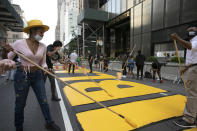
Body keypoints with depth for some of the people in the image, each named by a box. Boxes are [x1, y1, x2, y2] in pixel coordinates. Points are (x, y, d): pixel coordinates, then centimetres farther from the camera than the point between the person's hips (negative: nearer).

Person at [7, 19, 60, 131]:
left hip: (38, 76, 3)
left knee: (44, 101, 8)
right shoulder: (19, 43, -11)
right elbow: (7, 58, 2)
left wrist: (46, 69, -12)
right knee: (20, 104, 11)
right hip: (22, 76, -3)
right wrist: (6, 51, -18)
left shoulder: (43, 46, 0)